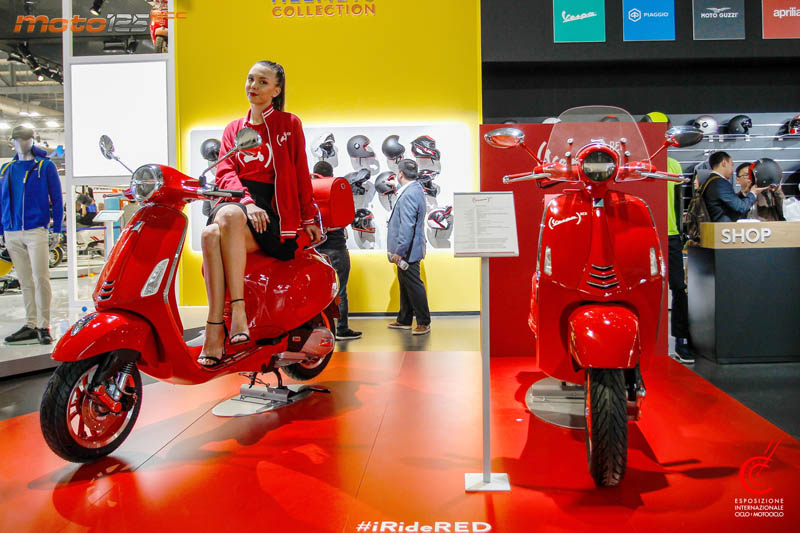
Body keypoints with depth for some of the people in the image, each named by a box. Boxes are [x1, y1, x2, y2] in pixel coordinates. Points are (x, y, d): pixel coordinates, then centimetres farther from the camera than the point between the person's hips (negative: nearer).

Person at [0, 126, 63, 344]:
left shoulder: (45, 166, 3)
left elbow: (56, 199, 1)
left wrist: (57, 229, -5)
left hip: (36, 230, -5)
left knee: (40, 279, -8)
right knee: (25, 282, 9)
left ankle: (43, 326, -1)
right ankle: (31, 325, 14)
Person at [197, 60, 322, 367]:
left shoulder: (289, 124, 16)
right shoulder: (233, 129, 24)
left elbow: (300, 174, 10)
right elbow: (225, 172, 9)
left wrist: (309, 218, 2)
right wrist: (247, 201, -12)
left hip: (271, 207, -3)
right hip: (234, 200, 3)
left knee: (230, 217, -38)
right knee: (210, 234, -33)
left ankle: (237, 309, -37)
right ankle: (215, 326, -34)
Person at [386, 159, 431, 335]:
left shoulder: (409, 194, -22)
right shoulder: (415, 188, 11)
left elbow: (407, 226, -26)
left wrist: (399, 251, -23)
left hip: (407, 250, -11)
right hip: (406, 249, 11)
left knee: (413, 285, -2)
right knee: (405, 285, 17)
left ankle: (424, 322, 8)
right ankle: (404, 320, 28)